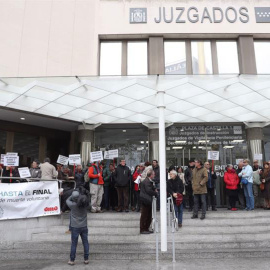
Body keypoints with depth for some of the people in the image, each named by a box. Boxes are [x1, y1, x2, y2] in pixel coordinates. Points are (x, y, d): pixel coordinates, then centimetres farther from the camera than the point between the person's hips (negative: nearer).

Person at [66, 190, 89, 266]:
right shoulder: (85, 204, -10)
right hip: (84, 227, 2)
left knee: (74, 244, 8)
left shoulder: (73, 205, -16)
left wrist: (72, 195, 12)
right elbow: (86, 199, 13)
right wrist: (79, 195, 9)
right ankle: (86, 259, 17)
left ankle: (72, 260, 17)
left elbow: (67, 200, 4)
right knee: (85, 243, 10)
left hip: (75, 227, -2)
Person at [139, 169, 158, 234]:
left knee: (149, 216, 15)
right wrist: (156, 193, -11)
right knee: (144, 215, -1)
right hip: (145, 200, -10)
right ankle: (142, 230, 9)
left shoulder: (149, 181, 13)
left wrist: (154, 190, -1)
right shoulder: (146, 181, -20)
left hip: (148, 200, 10)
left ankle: (146, 229, 24)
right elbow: (149, 191, -24)